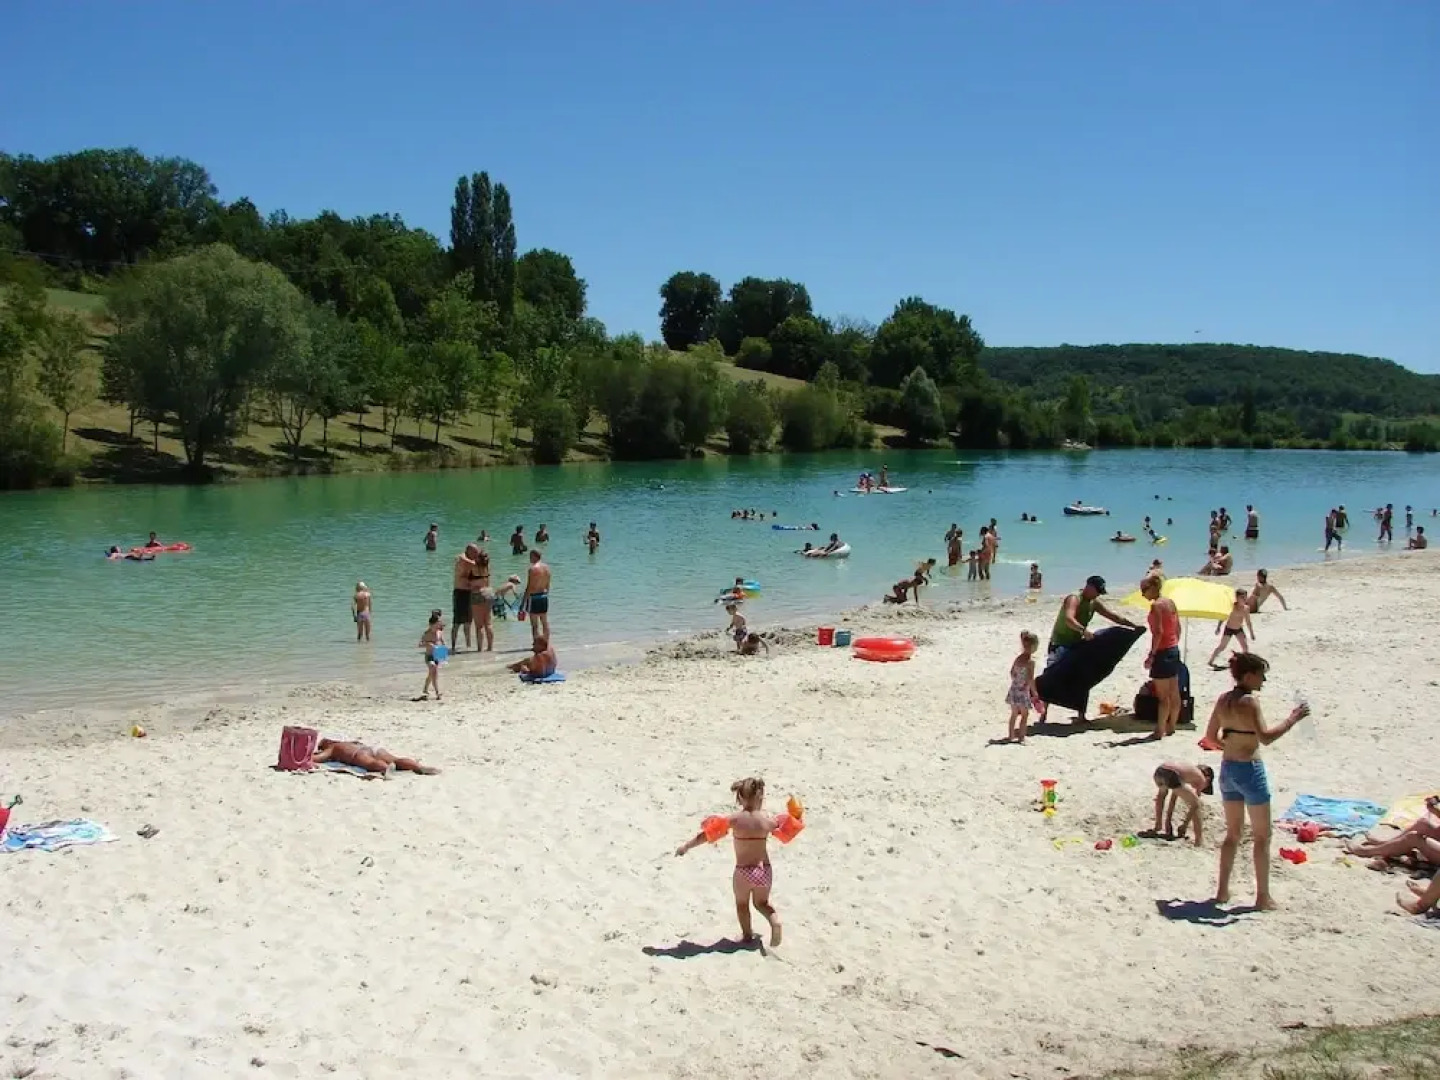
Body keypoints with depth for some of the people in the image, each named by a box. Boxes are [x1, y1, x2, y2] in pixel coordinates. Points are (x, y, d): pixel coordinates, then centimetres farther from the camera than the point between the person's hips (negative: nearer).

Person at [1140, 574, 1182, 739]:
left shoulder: (1156, 605, -16)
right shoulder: (1170, 602, 10)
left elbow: (1158, 632, -22)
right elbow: (1178, 628, 15)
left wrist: (1151, 655, -19)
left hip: (1162, 652, -9)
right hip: (1174, 650, 9)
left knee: (1163, 696, -5)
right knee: (1174, 693, 14)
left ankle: (1160, 730, -1)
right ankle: (1171, 727, 23)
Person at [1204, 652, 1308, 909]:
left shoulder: (1223, 700, 4)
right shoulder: (1249, 702, -18)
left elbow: (1210, 737, 11)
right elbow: (1266, 737, -26)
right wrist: (1292, 719, -19)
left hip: (1227, 769, 7)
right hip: (1250, 770, -7)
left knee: (1233, 834, 19)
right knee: (1262, 837, 6)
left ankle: (1222, 890, 22)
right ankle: (1263, 896, 11)